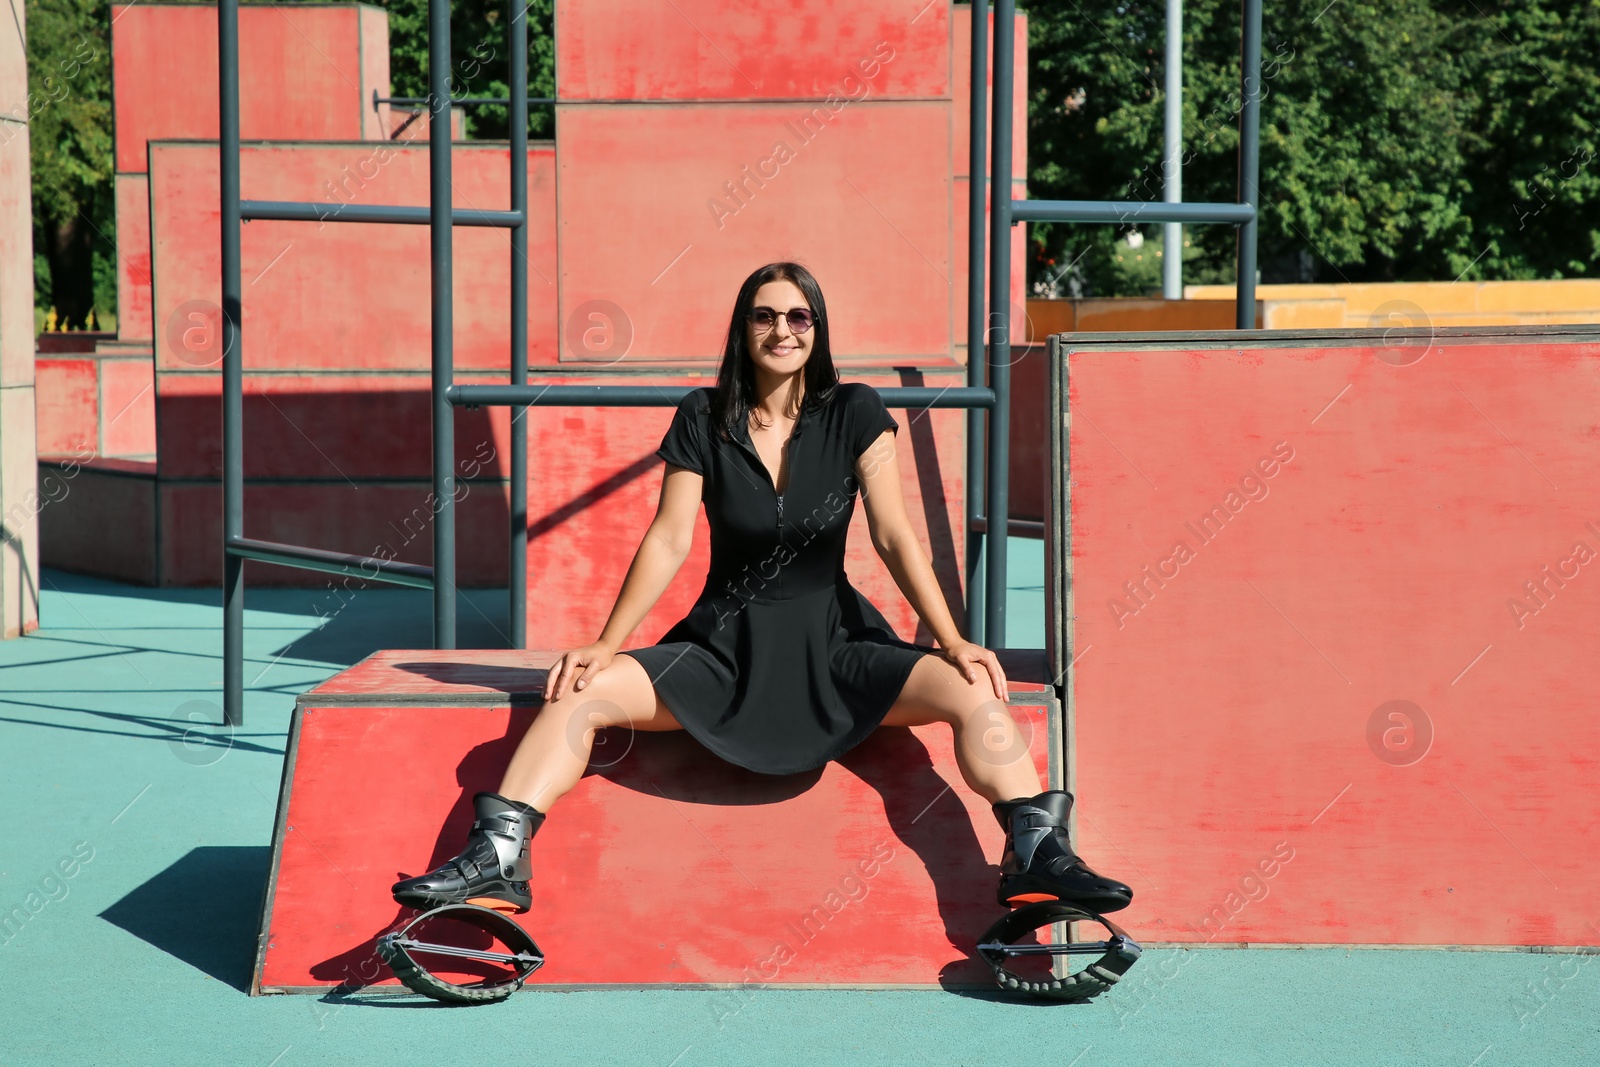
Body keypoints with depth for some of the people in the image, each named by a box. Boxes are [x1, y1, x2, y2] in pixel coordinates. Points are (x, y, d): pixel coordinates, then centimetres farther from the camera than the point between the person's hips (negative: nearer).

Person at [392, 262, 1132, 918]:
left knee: (971, 692, -24)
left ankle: (1037, 855, -18)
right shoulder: (703, 421, -1)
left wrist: (953, 641, -13)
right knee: (582, 692, -21)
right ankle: (497, 861, -20)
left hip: (830, 643, 0)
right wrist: (604, 646, -8)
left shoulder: (854, 414, -2)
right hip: (724, 646, 1)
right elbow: (668, 542, -2)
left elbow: (894, 536, -5)